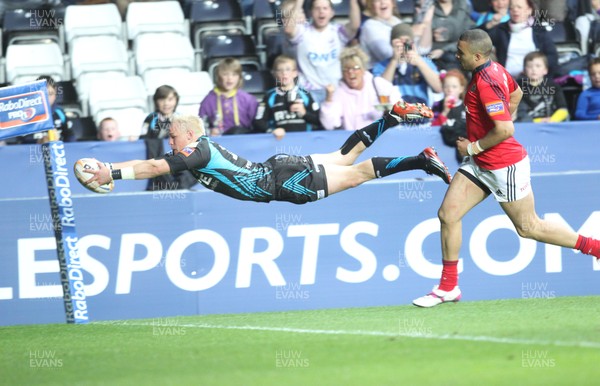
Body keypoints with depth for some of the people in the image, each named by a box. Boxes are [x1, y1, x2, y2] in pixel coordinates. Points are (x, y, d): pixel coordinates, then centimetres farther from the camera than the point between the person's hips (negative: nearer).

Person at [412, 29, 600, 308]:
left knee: (528, 227, 4)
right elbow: (516, 94, 23)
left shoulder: (486, 83, -26)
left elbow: (505, 130, -31)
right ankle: (448, 287, 9)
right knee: (447, 214, 1)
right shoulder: (496, 70, 3)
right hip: (480, 165, 9)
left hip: (505, 166, -9)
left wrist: (473, 147, -18)